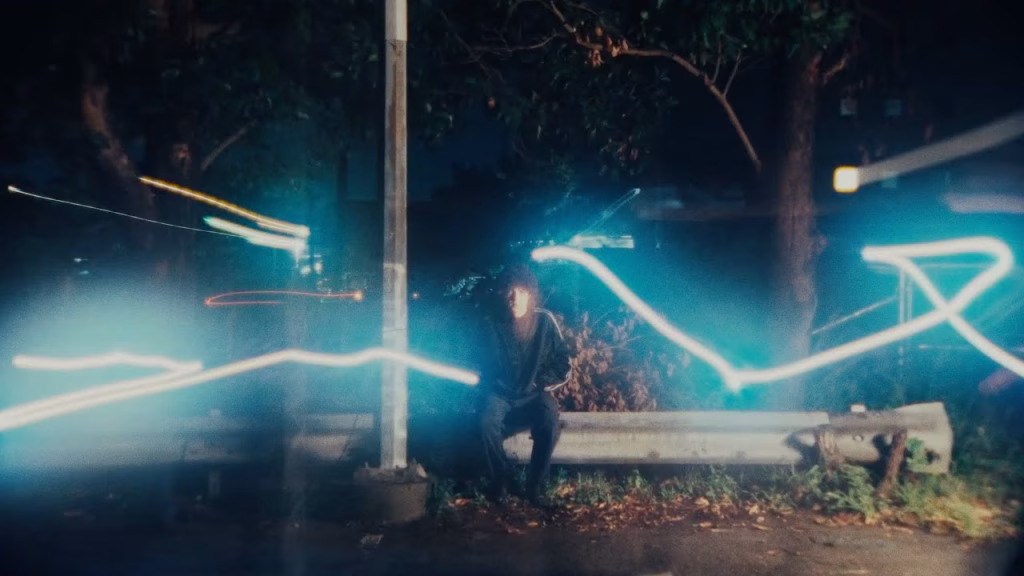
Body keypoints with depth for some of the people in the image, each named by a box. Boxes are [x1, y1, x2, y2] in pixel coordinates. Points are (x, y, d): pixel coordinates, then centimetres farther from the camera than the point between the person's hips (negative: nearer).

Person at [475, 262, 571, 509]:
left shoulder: (545, 320, -7)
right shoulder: (491, 322, -6)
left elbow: (563, 366, 0)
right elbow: (485, 368, 7)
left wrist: (540, 383, -6)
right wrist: (495, 389, -4)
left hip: (535, 395, 0)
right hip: (500, 395, 0)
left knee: (550, 423, -33)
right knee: (487, 422, -33)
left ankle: (535, 487, -14)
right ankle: (500, 483, -11)